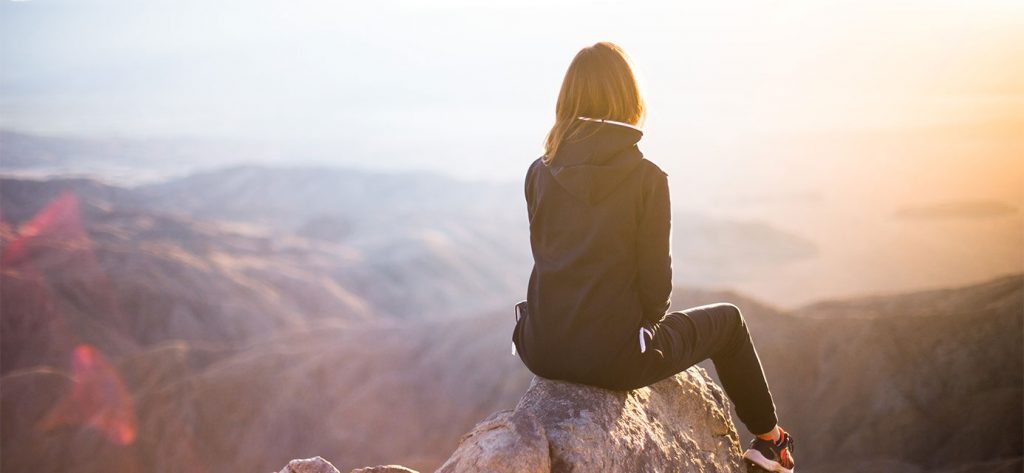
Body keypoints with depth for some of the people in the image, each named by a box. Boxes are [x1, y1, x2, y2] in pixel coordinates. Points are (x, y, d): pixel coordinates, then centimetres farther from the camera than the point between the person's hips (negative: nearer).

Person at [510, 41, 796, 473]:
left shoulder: (539, 173, -1)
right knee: (727, 320, 23)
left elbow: (547, 257, 9)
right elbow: (655, 280, -9)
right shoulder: (647, 178, -13)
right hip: (613, 358, -4)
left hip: (543, 351, 4)